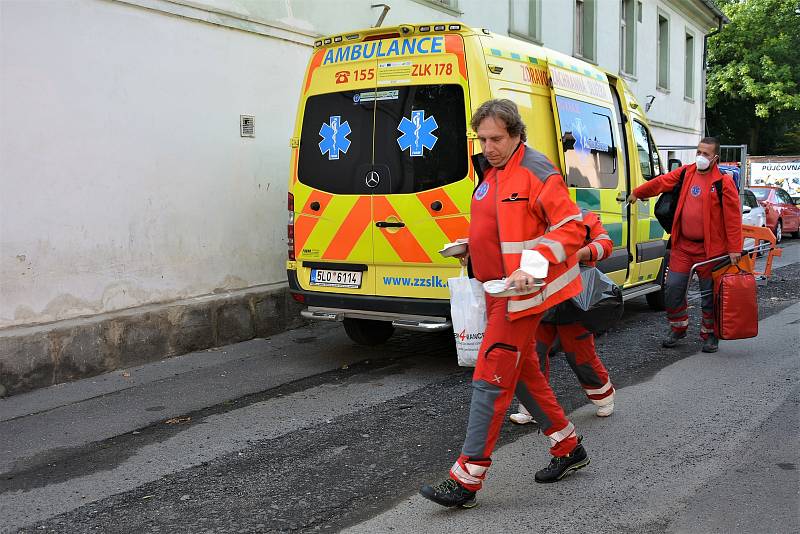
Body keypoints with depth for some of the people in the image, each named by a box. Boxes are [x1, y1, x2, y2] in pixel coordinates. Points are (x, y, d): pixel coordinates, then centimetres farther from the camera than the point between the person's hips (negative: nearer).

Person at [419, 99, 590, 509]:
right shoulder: (490, 172, 13)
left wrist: (537, 261, -28)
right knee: (521, 371, 18)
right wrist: (470, 247, 13)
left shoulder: (536, 172, -14)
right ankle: (568, 448, 34)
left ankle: (466, 479, -1)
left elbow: (571, 227, -16)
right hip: (499, 290, 10)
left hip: (521, 292, -10)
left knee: (491, 379, -8)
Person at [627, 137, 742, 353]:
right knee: (673, 289, 6)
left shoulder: (723, 182, -9)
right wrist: (637, 193, 30)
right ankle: (678, 328, 25)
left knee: (709, 294, 5)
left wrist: (734, 249, -14)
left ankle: (710, 334, 21)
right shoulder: (685, 173, 6)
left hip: (710, 248, -4)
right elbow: (661, 182, 21)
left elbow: (733, 217, -11)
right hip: (682, 245, 5)